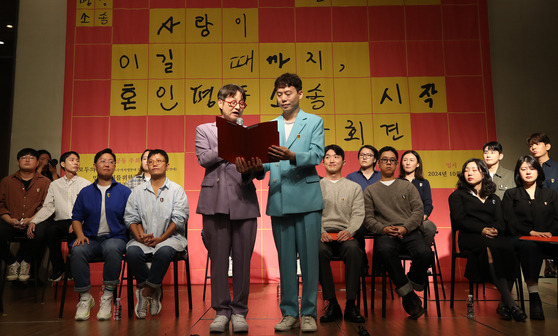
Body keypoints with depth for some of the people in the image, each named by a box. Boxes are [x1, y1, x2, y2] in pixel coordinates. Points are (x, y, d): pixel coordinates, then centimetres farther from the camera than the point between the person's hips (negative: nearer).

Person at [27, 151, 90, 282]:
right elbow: (47, 207, 10)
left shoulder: (86, 184, 10)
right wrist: (33, 221, -9)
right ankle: (58, 268, -10)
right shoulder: (55, 185, 19)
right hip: (60, 222, 3)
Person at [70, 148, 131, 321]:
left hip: (115, 237, -2)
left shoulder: (124, 192, 9)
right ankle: (85, 298, -16)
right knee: (77, 251, -31)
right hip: (90, 238, 2)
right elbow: (76, 217, 15)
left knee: (112, 249, -37)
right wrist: (80, 235, -4)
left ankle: (107, 297, -23)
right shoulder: (86, 192, 15)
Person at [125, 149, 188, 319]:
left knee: (164, 251, -36)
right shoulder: (137, 191, 16)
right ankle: (153, 292, -12)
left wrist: (160, 238, -14)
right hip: (142, 238, 2)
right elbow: (130, 217, 7)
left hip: (169, 237, -2)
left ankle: (145, 292, -17)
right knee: (132, 252, -30)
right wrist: (140, 236, -12)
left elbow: (179, 219, -3)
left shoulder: (177, 190, 7)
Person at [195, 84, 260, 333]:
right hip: (216, 201, -1)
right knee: (218, 259, 2)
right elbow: (203, 159, -1)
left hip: (244, 202, 1)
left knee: (242, 260, 1)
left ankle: (239, 312, 12)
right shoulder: (204, 130, 15)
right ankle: (221, 311, 12)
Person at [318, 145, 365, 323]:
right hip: (322, 235, 0)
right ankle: (332, 304, -26)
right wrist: (319, 232, -13)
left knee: (353, 249, -36)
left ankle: (351, 304, -28)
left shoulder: (354, 187, 19)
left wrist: (349, 231, -14)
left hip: (345, 234, 0)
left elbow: (358, 214, 7)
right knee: (319, 250, -36)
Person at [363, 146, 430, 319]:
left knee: (425, 253, -33)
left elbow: (418, 211, 9)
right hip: (384, 233, -1)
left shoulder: (407, 186, 22)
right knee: (385, 250, -38)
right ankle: (408, 295, -20)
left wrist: (404, 228, -10)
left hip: (409, 231, 1)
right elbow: (368, 218, 9)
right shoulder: (370, 191, 20)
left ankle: (411, 284, -2)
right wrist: (383, 229, -12)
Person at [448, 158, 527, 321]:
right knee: (491, 247, -37)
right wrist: (482, 229, -14)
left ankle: (503, 304, -29)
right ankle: (510, 303, -39)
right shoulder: (457, 195, 18)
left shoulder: (494, 198, 29)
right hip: (470, 237, -3)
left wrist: (495, 230, -12)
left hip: (494, 236, 3)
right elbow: (459, 219, 2)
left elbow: (500, 221, 13)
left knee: (509, 247, -33)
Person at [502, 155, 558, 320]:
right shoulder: (511, 194, 17)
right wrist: (531, 232, -13)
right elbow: (510, 223, 3)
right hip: (521, 238, -1)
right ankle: (533, 296, -41)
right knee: (530, 246, -39)